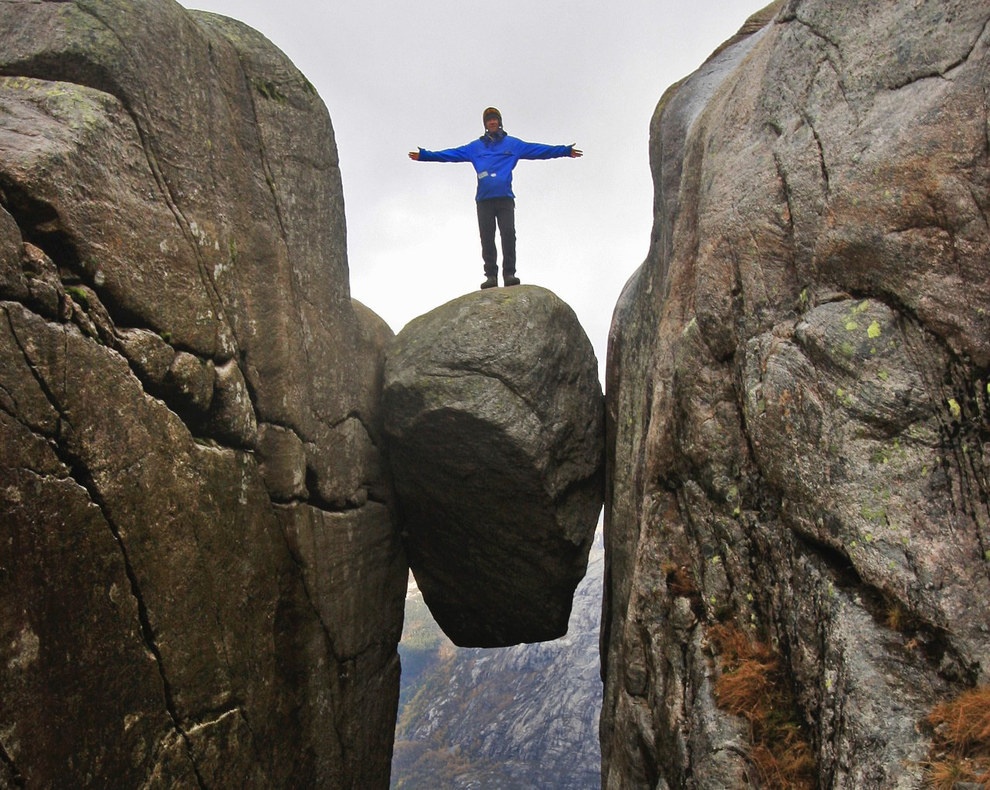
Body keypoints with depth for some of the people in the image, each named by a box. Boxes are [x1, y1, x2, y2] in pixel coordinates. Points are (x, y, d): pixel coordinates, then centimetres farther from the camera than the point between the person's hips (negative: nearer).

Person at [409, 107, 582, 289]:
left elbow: (538, 150, 12)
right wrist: (424, 155, 7)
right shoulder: (475, 146, 18)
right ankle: (491, 275, -2)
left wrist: (565, 151, 5)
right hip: (484, 200, 1)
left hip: (505, 199, -1)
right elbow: (452, 154, 15)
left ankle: (509, 273, -13)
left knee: (508, 234, -13)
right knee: (487, 238, -4)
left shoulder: (513, 144, 16)